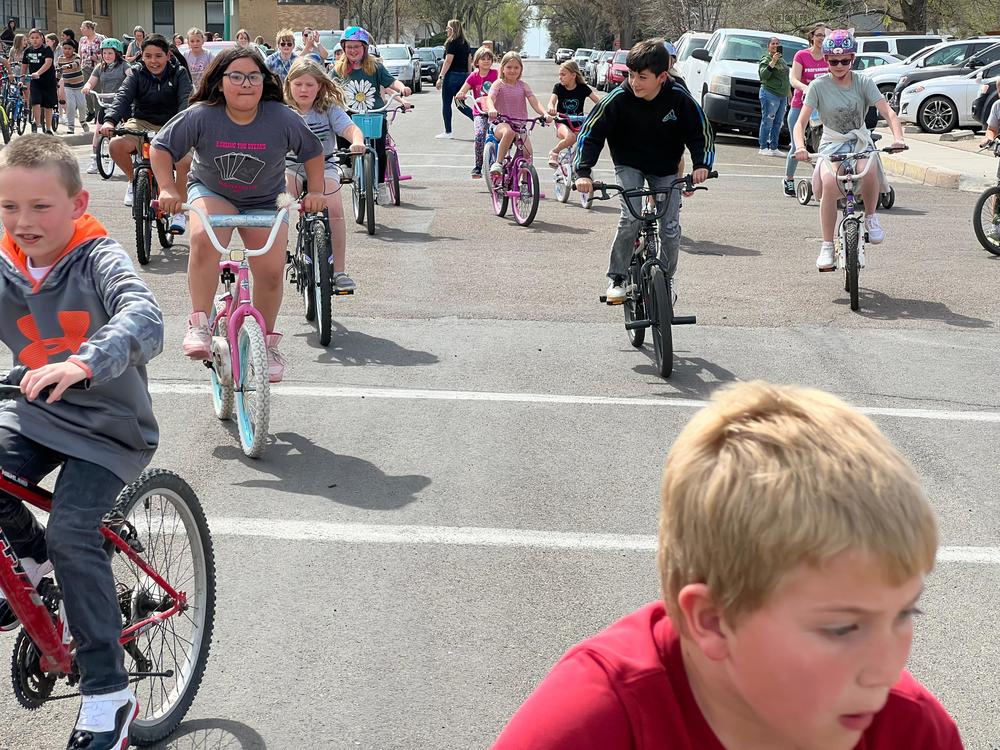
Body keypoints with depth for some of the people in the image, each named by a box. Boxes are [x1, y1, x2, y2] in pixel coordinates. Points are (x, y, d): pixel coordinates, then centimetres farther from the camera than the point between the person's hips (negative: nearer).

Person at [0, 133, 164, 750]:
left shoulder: (99, 260, -16)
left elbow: (143, 320, -35)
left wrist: (83, 363, -53)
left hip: (108, 427, -5)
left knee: (73, 536, -20)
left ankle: (109, 697, -8)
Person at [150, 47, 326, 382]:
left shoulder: (283, 119, -18)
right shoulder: (201, 116, -21)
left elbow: (313, 151, -1)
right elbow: (162, 146, -11)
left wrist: (316, 192, -7)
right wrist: (167, 189, -22)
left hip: (264, 202, 1)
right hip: (211, 192, -1)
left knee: (271, 270, -12)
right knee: (203, 240, -33)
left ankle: (266, 341, 13)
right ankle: (199, 324, -23)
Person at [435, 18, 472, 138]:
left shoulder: (452, 43, -11)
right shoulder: (465, 44, 12)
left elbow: (448, 61, -17)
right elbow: (469, 61, 15)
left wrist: (441, 77, -17)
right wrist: (468, 76, 21)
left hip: (452, 75, -8)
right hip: (463, 76, 8)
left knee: (446, 104, 2)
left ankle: (448, 132, 4)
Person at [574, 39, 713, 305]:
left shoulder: (679, 98, -23)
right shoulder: (619, 98, -25)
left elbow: (701, 132, -11)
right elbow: (591, 133, -20)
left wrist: (701, 165, -27)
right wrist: (583, 171, -32)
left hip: (665, 168, 1)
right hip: (629, 165, -1)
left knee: (671, 227, -5)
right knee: (630, 218, -22)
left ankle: (667, 278, 22)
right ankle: (616, 278, -4)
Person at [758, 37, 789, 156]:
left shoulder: (782, 60, 22)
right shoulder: (766, 59, -3)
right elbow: (764, 74, -19)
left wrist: (789, 93, 29)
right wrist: (773, 62, -25)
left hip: (782, 96, 8)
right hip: (770, 94, -8)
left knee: (778, 123, 7)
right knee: (767, 122, -9)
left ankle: (774, 148, 11)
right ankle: (763, 147, -7)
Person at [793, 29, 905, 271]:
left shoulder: (863, 83, -3)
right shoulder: (819, 86, -4)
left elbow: (888, 112, -12)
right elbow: (801, 122, -10)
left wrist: (897, 137, -31)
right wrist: (800, 146, -31)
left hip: (860, 142, 1)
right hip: (832, 144, -1)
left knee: (869, 169, -37)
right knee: (829, 182, -33)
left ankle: (870, 218, -9)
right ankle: (827, 247, -24)